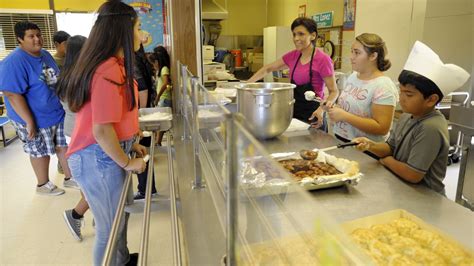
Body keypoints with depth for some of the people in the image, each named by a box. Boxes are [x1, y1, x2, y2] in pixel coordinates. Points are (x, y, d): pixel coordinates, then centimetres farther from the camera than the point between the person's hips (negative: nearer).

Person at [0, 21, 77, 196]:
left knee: (65, 145, 14)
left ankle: (69, 178, 30)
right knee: (41, 152, 9)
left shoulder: (46, 55, 6)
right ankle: (43, 185, 30)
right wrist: (29, 122, -24)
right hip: (37, 119, -7)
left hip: (58, 113, 7)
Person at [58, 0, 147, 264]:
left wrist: (130, 143, 16)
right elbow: (101, 130, -27)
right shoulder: (110, 70, -24)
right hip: (101, 158, -10)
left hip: (107, 152, 10)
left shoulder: (111, 64, 8)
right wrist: (127, 162, -15)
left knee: (119, 215, 25)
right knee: (110, 227, 8)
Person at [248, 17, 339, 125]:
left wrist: (323, 108, -29)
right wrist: (247, 84, 4)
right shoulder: (293, 56, 4)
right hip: (295, 113, 6)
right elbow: (268, 69, 13)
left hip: (312, 116, -6)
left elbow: (334, 91, -11)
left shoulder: (323, 59, -14)